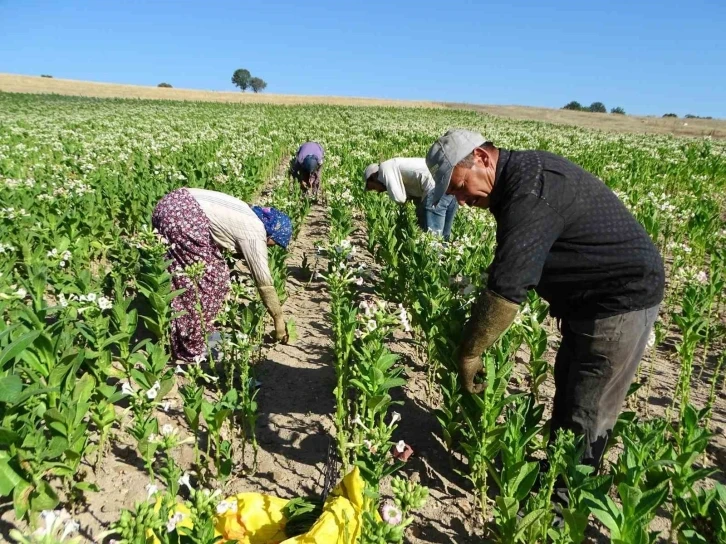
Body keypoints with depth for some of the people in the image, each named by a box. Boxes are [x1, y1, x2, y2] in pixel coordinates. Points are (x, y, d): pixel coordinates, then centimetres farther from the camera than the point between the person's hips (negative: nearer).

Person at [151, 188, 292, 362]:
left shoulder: (248, 219, 21)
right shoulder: (254, 234, -4)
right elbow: (264, 281, 0)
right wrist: (279, 318, 9)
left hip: (172, 204, 10)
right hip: (182, 215, -10)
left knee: (185, 277, 17)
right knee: (211, 277, -1)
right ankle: (194, 346, 8)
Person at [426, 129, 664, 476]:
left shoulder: (530, 192, -28)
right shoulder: (522, 175, 4)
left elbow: (506, 289, -32)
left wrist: (469, 353, -20)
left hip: (623, 298, -10)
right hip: (590, 297, 10)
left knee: (585, 414, 2)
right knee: (567, 395, 20)